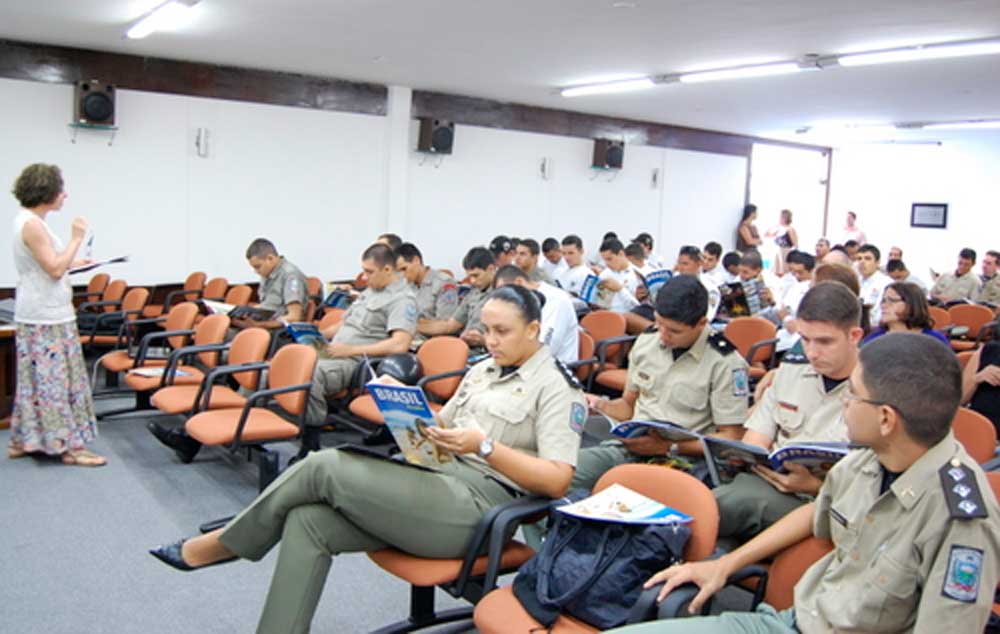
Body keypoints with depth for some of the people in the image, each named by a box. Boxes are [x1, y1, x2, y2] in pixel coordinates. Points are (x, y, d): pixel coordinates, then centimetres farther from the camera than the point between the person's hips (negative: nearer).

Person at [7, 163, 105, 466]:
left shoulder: (29, 221, 13)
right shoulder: (32, 224, -18)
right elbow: (55, 269, -20)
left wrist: (72, 263, 23)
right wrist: (76, 239, -15)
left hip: (40, 313, 10)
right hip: (46, 316, -10)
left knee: (38, 378, 14)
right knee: (55, 378, -6)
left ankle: (24, 440, 20)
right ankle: (67, 445, -2)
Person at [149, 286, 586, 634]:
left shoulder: (557, 387, -5)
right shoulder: (484, 369, 19)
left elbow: (557, 481, -13)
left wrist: (484, 446, -21)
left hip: (477, 506, -8)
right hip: (438, 483, 8)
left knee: (322, 467, -15)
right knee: (308, 521, -15)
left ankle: (222, 544, 5)